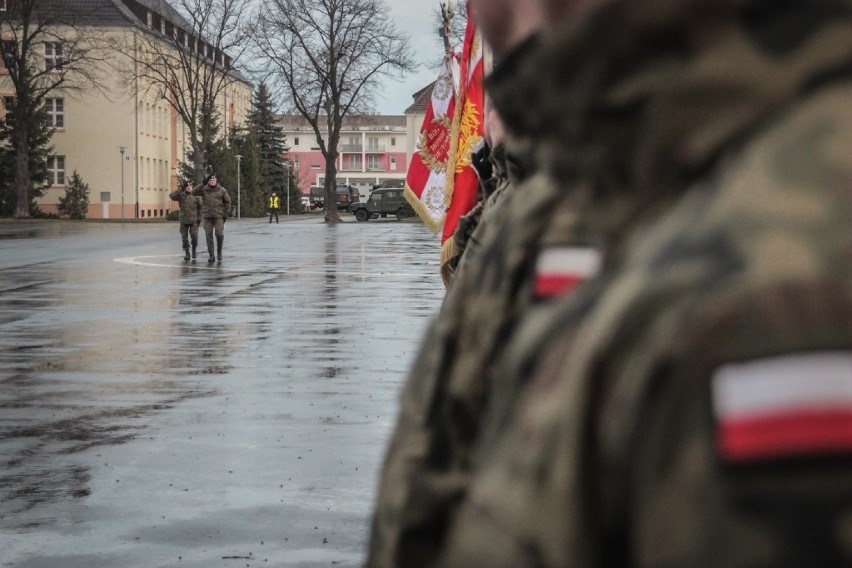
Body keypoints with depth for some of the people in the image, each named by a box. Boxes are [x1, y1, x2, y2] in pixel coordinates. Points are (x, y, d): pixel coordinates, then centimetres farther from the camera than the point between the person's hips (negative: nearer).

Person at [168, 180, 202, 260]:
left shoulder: (196, 195, -1)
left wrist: (199, 217, -1)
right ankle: (187, 253, 14)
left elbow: (200, 207, 4)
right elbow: (171, 196, -18)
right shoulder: (180, 195, -1)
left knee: (194, 236, -8)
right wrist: (180, 189, -21)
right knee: (184, 238, 2)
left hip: (194, 220, -1)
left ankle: (194, 250, 17)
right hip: (184, 220, 1)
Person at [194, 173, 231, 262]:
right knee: (209, 236, 0)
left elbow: (227, 202, 6)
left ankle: (219, 251, 13)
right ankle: (211, 256, 6)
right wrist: (203, 184, -23)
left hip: (218, 216, -1)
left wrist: (226, 214, 0)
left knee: (219, 234, -13)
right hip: (207, 217, 1)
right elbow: (195, 192, -15)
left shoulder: (222, 190, 1)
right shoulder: (204, 190, 2)